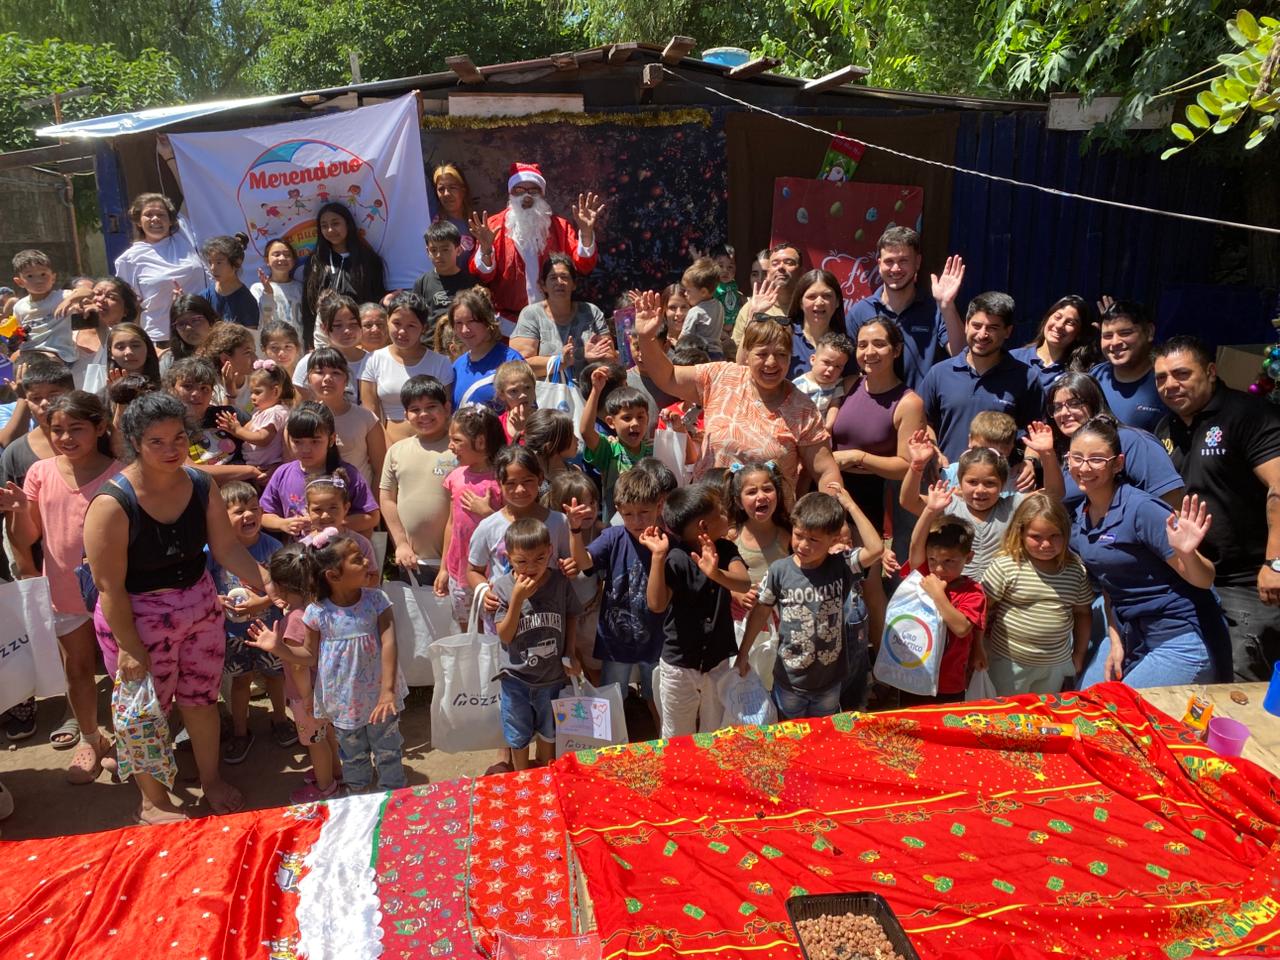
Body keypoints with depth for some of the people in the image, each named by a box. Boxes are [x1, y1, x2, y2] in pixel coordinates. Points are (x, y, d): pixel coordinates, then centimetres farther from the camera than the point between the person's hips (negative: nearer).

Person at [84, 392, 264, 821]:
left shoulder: (199, 485, -8)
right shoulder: (113, 503, -25)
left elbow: (227, 547, -3)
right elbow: (109, 586, -21)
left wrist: (269, 585, -14)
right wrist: (129, 647, -18)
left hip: (201, 608, 5)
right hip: (137, 619, -4)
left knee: (201, 698, 19)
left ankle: (211, 780, 42)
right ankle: (153, 802, 35)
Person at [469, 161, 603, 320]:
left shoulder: (559, 226, 10)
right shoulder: (494, 225, 4)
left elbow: (583, 267, 1)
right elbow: (481, 277, -1)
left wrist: (586, 233, -14)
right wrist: (485, 249, -20)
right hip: (509, 319, -1)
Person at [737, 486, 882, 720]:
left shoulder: (842, 566, -14)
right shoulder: (779, 570, -14)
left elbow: (876, 549, -30)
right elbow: (761, 612, -3)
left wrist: (850, 505, -27)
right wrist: (742, 654, 3)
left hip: (830, 680, 0)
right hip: (789, 680, 0)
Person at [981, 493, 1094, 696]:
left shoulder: (1076, 570, -4)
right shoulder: (1005, 566, -17)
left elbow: (1082, 613, 9)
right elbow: (983, 609, -11)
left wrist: (1079, 656, 13)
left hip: (1056, 664, 4)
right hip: (1009, 663, -4)